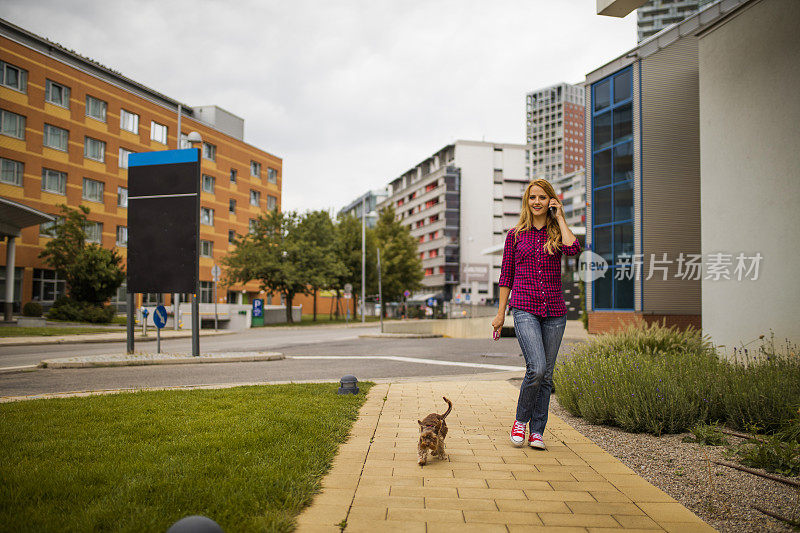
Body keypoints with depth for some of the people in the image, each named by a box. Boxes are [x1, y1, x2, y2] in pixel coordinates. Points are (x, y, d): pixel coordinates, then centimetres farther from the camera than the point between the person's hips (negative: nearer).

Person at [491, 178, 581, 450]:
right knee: (536, 368, -17)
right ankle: (521, 419, 7)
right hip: (525, 308, -2)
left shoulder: (558, 232, 9)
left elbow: (573, 248, -15)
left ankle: (537, 431, 18)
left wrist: (560, 217, -4)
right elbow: (506, 276, 10)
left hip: (555, 311, 2)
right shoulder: (515, 234, 8)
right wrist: (500, 313, 6)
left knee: (546, 375, 5)